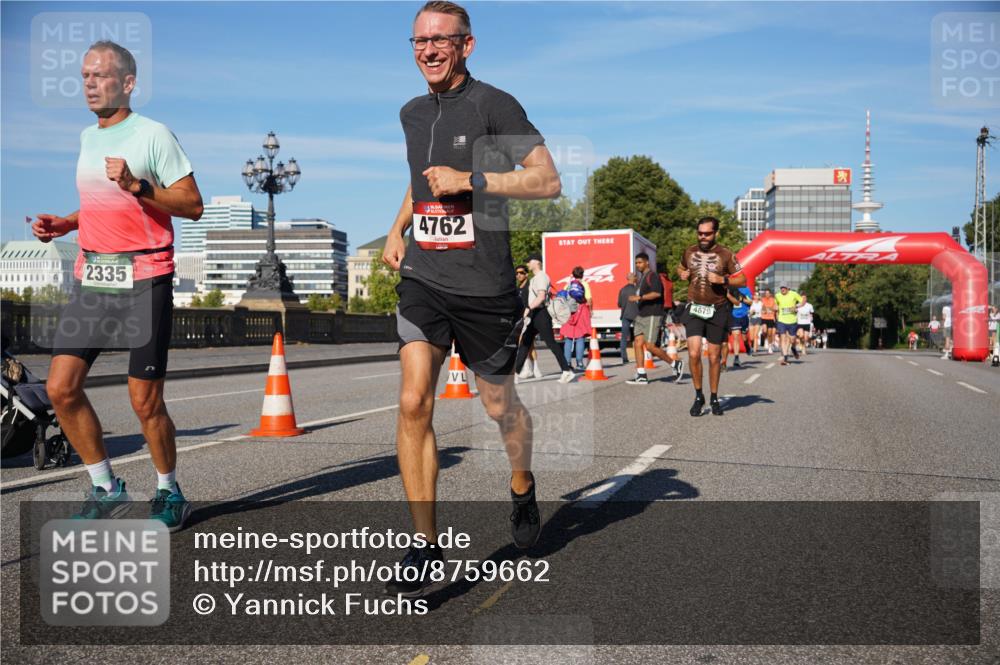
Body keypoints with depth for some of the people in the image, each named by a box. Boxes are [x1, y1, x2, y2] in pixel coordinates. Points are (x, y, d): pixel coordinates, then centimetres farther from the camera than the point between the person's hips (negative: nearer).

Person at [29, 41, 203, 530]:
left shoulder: (154, 134, -4)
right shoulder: (87, 137, 18)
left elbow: (192, 206, -9)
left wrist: (137, 185, -20)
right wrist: (62, 225, 12)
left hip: (144, 278, -7)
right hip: (91, 275, 7)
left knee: (145, 401, -3)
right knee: (61, 387, -1)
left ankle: (169, 492, 18)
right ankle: (106, 489, 15)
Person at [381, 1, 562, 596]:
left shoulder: (494, 105, -7)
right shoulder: (413, 114, 14)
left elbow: (548, 180, -13)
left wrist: (471, 180, -20)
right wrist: (398, 228, 19)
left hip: (484, 285, -4)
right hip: (423, 278, 5)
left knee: (500, 406, 11)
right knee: (414, 403, -11)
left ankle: (524, 488, 42)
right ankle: (426, 543, -1)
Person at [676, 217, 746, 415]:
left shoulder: (726, 254, -3)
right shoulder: (689, 252, 6)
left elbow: (742, 280, -2)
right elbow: (680, 268, 26)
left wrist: (723, 280, -18)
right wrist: (682, 274, 2)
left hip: (716, 311, -1)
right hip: (694, 309, 1)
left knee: (714, 357, 6)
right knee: (694, 354, -12)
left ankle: (714, 398, 22)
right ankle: (698, 396, 5)